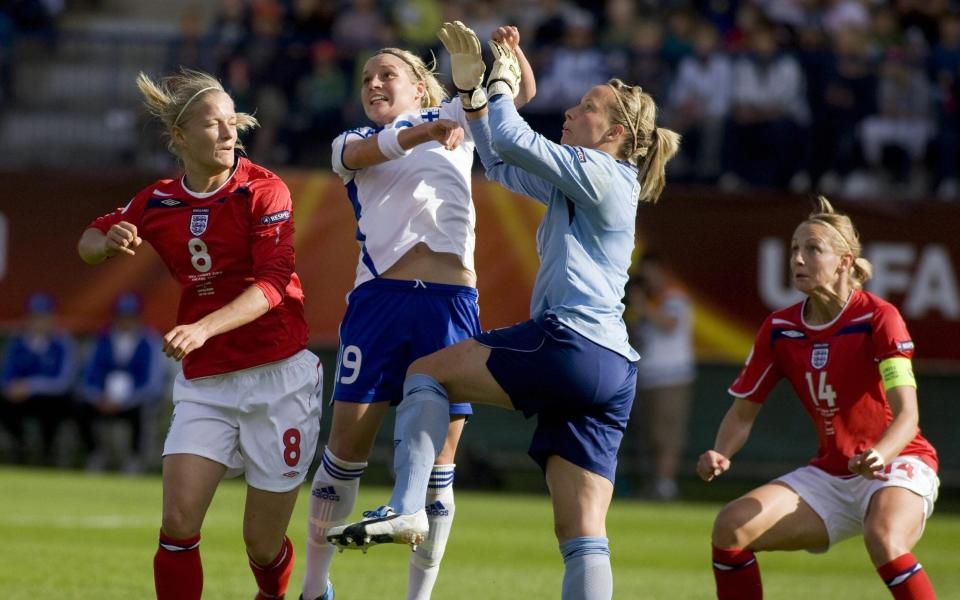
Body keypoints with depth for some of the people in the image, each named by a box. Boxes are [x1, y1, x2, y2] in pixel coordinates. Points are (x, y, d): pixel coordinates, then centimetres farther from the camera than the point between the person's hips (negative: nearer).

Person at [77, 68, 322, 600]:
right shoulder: (158, 202, 3)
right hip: (203, 383, 3)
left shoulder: (262, 191, -9)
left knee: (262, 545, 3)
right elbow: (89, 245, 18)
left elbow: (272, 283, -20)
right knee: (178, 524, -16)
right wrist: (109, 242, -8)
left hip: (277, 377, -3)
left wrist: (204, 328, -36)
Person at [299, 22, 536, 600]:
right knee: (346, 448, -3)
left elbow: (522, 92, 11)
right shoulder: (352, 142, 16)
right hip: (380, 296, 0)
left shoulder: (455, 117, 19)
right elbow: (364, 153, -7)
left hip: (452, 303, 0)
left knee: (438, 464, -2)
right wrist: (421, 133, -26)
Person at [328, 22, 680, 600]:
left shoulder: (600, 173, 0)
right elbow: (501, 162, 32)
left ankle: (406, 508, -9)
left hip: (568, 342, -9)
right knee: (583, 534, -2)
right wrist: (470, 83, 28)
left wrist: (502, 86, 11)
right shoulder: (574, 185, 26)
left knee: (428, 371, 5)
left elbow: (511, 140, -7)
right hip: (612, 372, 9)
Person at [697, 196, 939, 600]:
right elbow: (743, 411, 6)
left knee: (884, 541, -38)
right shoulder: (779, 329, 1)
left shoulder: (878, 319, -15)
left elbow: (906, 414, -24)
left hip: (896, 465, -5)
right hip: (829, 473, 6)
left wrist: (879, 456, -45)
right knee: (731, 526, -15)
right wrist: (721, 455, -16)